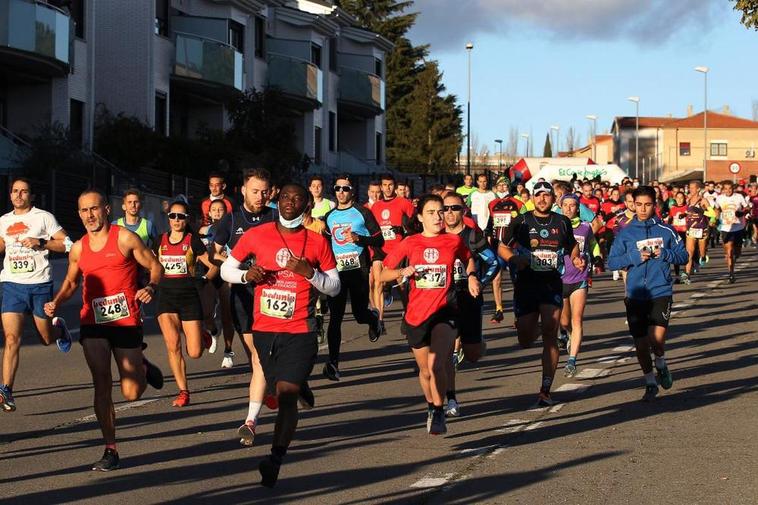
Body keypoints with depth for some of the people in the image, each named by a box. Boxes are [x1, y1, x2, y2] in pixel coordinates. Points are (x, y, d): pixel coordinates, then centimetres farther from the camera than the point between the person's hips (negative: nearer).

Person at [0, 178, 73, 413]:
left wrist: (40, 243, -15)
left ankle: (59, 327, 47)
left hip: (40, 284, -2)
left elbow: (67, 244, -3)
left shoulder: (44, 217, 0)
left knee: (47, 338, 10)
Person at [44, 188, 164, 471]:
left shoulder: (125, 238, -4)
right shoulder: (78, 249, 9)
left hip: (126, 322, -3)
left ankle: (142, 367, 34)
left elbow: (154, 266, 1)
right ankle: (110, 450, 6)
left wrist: (151, 287, -20)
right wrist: (56, 302, 3)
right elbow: (71, 282, 22)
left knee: (132, 393, -3)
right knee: (101, 386, -3)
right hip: (92, 324, 3)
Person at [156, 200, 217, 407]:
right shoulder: (161, 241, 7)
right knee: (173, 345, -12)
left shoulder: (193, 241, -2)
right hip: (166, 297, 2)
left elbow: (214, 267, 2)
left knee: (195, 353, -6)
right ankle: (183, 392, -1)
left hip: (189, 297, -2)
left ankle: (204, 337, 31)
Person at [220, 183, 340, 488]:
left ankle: (276, 458, -20)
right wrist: (246, 274, -10)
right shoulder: (256, 236, 4)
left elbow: (334, 288, 5)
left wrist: (310, 272, -14)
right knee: (281, 392, 13)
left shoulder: (317, 242, 1)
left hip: (299, 331, -3)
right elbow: (226, 269, 12)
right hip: (264, 330, 3)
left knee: (286, 394, -16)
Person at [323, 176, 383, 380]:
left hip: (358, 270, -3)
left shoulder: (362, 213, 0)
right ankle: (333, 362, -6)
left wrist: (359, 239, -18)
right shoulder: (329, 216, 13)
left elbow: (379, 240, -3)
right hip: (336, 271, 3)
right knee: (335, 317, -6)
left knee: (360, 314, 3)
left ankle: (374, 318, 41)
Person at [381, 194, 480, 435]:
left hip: (445, 310, -1)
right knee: (425, 370, 14)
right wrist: (402, 273, -14)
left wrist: (471, 276, 6)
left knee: (436, 365, -20)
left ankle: (438, 413, -5)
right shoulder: (409, 243, 1)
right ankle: (431, 406, 40)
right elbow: (384, 274, 6)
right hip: (416, 314, 2)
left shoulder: (454, 241, 3)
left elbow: (468, 259, 25)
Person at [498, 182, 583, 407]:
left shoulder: (562, 222, 8)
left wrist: (576, 259, 2)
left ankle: (545, 390, -8)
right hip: (525, 284, 0)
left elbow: (572, 246, 23)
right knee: (525, 341, 3)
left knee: (550, 336, -12)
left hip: (552, 285, 0)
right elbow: (503, 248, 5)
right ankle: (532, 327, 42)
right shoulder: (521, 222, 1)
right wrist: (515, 259, -15)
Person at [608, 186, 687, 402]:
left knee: (657, 338, -18)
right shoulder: (625, 233, 3)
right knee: (641, 343, 9)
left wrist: (664, 254, -13)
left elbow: (683, 256, 5)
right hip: (636, 294, 2)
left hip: (661, 292, -2)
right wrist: (634, 257, -14)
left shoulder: (665, 230, 1)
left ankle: (661, 365, 15)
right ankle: (650, 383, 29)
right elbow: (612, 262, 0)